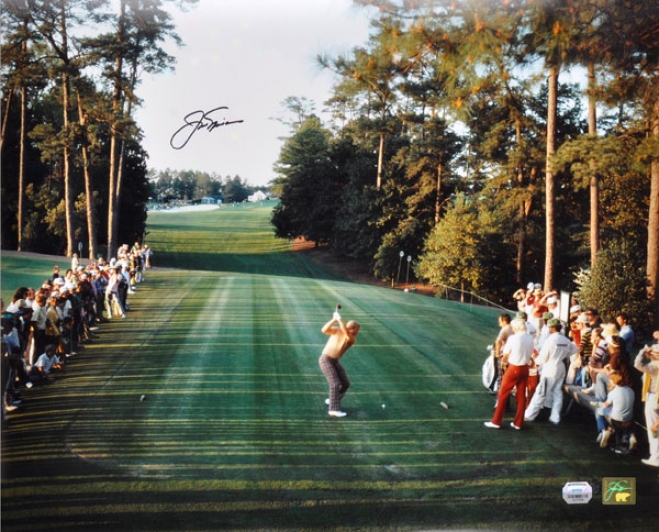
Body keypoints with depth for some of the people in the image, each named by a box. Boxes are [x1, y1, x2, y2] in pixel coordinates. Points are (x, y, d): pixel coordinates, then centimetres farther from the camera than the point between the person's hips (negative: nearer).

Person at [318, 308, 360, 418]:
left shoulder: (353, 340, -5)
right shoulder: (337, 330, -10)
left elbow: (346, 334, -27)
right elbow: (324, 330, -27)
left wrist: (340, 319, -34)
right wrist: (334, 319, -33)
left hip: (335, 362, 6)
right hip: (325, 360, -6)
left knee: (345, 384, 7)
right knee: (335, 384, -18)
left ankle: (332, 400, 28)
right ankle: (334, 410, -21)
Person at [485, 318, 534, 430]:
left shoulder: (513, 338, -15)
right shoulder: (530, 338, 1)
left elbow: (505, 355, -6)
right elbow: (530, 353, 3)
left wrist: (506, 361, 13)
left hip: (514, 368, -5)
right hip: (525, 368, 5)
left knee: (503, 394, 5)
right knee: (521, 395, 11)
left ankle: (496, 421, 9)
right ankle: (518, 423, 17)